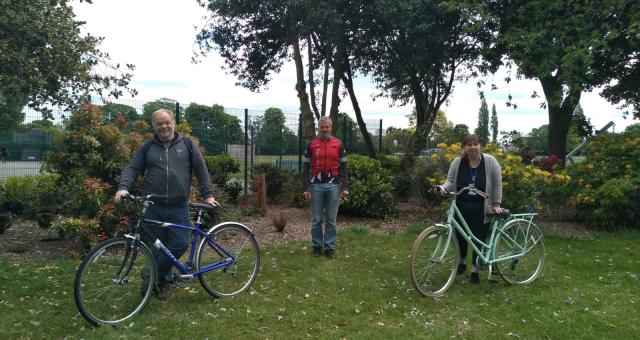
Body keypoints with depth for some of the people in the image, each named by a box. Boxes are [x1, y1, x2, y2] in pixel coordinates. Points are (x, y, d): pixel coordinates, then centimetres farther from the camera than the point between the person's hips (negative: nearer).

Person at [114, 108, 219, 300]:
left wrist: (207, 194, 0)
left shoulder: (187, 144, 7)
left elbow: (200, 169, 6)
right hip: (153, 207, 1)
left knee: (180, 244, -6)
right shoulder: (147, 148, 9)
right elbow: (132, 168, 2)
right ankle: (165, 281, 25)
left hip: (179, 207, 0)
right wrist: (123, 187, -17)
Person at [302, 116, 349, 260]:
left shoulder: (338, 144, 5)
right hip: (316, 186, 0)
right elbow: (306, 167, 3)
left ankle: (330, 247, 15)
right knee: (316, 220, 7)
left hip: (333, 186, 0)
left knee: (331, 220, 6)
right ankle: (317, 246, 18)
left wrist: (345, 187, -2)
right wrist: (305, 188, -3)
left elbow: (343, 167, 5)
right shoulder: (311, 144, 4)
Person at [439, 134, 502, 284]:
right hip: (462, 208, 2)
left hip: (481, 210, -2)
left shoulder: (490, 161, -6)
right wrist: (443, 188, -21)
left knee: (479, 239, 3)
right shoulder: (458, 162, -2)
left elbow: (497, 183, -2)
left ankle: (475, 270, 19)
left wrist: (496, 203, -4)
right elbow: (451, 180, 0)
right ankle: (462, 262, 37)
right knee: (460, 236, 11)